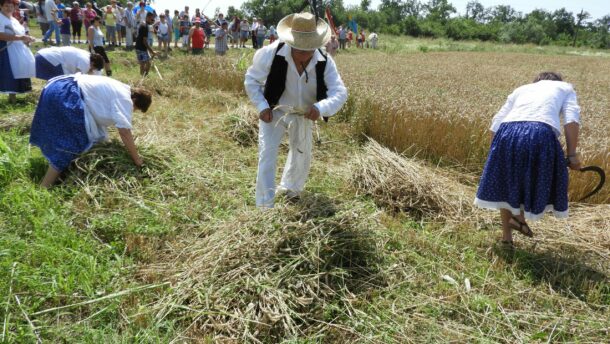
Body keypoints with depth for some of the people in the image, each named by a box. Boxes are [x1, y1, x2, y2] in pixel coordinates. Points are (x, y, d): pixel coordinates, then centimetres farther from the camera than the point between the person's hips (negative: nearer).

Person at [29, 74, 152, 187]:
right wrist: (137, 159, -9)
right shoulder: (124, 98, -10)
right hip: (64, 96, -11)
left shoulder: (121, 91, 20)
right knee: (69, 145, -8)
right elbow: (124, 131, -17)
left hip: (56, 89, 11)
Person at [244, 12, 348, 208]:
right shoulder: (271, 54, -29)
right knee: (267, 155, -13)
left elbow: (340, 92, -27)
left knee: (302, 155, 20)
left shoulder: (325, 62, -23)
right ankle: (265, 205, 1)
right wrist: (262, 106, -26)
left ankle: (290, 188, 51)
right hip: (273, 112, -3)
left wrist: (321, 108, -47)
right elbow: (252, 79, -14)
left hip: (303, 115, 3)